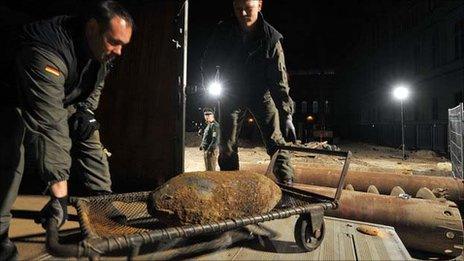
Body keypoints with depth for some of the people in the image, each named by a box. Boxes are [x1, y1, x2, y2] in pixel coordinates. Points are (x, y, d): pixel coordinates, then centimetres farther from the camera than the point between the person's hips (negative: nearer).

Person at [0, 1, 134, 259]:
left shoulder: (102, 50, -17)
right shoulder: (46, 52, -41)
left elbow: (96, 86, 6)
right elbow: (48, 127, -47)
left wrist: (86, 110, -13)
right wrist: (60, 194, -46)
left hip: (63, 100, 6)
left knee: (89, 140, -3)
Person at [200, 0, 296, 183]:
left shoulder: (271, 37, -18)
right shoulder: (224, 31, -12)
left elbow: (279, 79, -22)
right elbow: (207, 63, 0)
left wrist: (287, 115, -28)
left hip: (261, 94, -1)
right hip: (231, 94, 2)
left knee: (276, 142, -7)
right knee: (227, 146, 3)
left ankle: (287, 185, 4)